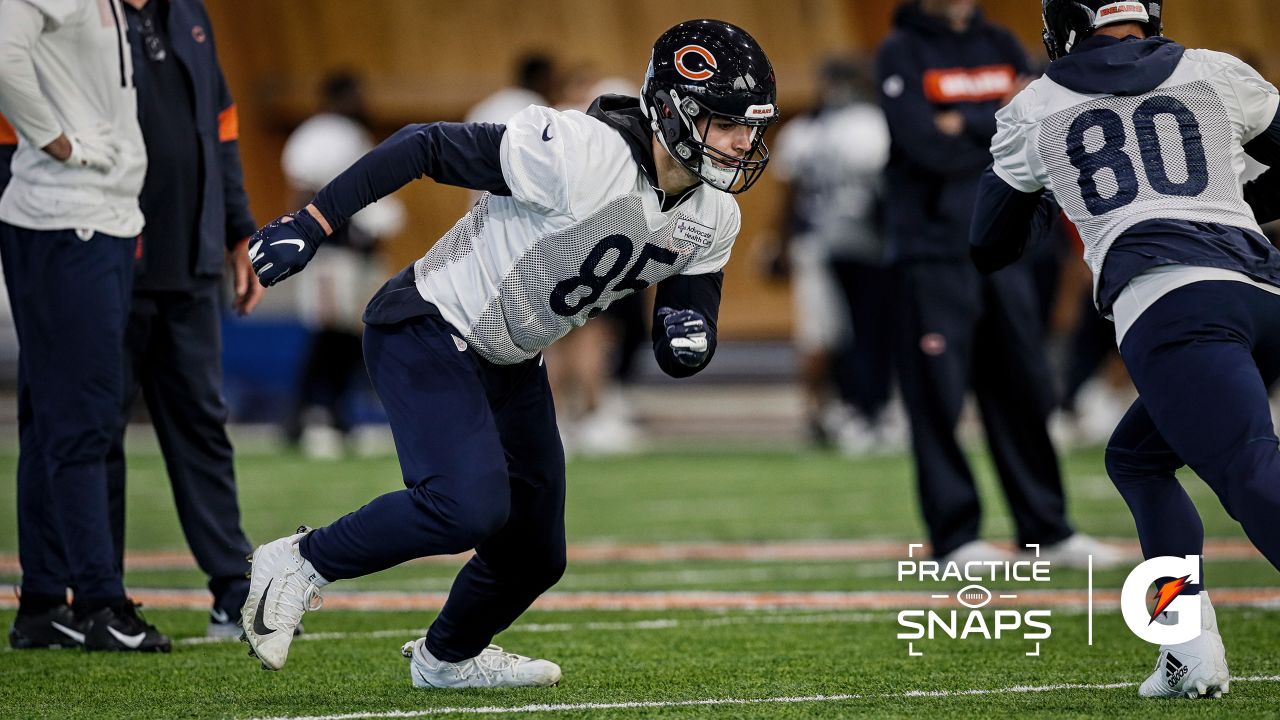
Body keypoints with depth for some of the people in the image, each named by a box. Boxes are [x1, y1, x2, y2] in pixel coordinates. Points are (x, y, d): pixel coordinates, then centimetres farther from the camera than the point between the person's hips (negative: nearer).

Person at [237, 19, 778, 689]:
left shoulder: (712, 219, -3)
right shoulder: (580, 153, -28)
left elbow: (680, 354, 4)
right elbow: (425, 145, -22)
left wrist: (687, 336, -22)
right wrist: (311, 225, -23)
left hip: (509, 368, 8)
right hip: (429, 331, -8)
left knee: (535, 556, 13)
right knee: (470, 505, -28)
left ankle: (446, 657, 43)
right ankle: (301, 562, -7)